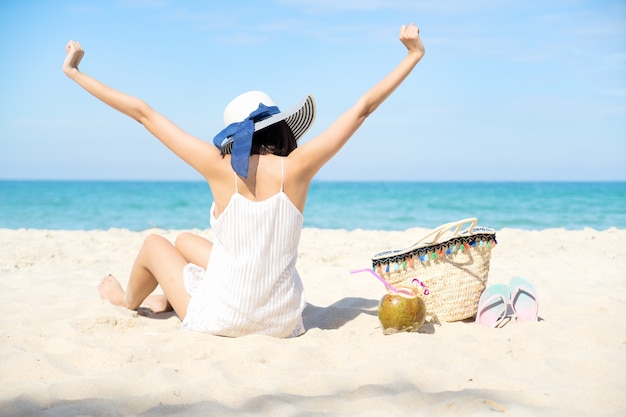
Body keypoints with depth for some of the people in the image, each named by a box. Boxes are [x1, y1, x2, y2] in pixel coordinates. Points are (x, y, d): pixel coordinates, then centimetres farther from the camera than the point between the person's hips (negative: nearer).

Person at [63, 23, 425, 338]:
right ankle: (169, 299, 56)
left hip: (221, 322, -3)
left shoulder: (221, 168, -15)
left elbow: (143, 113, -8)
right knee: (185, 241, 27)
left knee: (155, 244, 26)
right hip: (283, 323, 4)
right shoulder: (296, 168, -11)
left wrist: (74, 71, 0)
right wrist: (414, 55, 4)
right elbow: (363, 108, -4)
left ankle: (129, 301, 56)